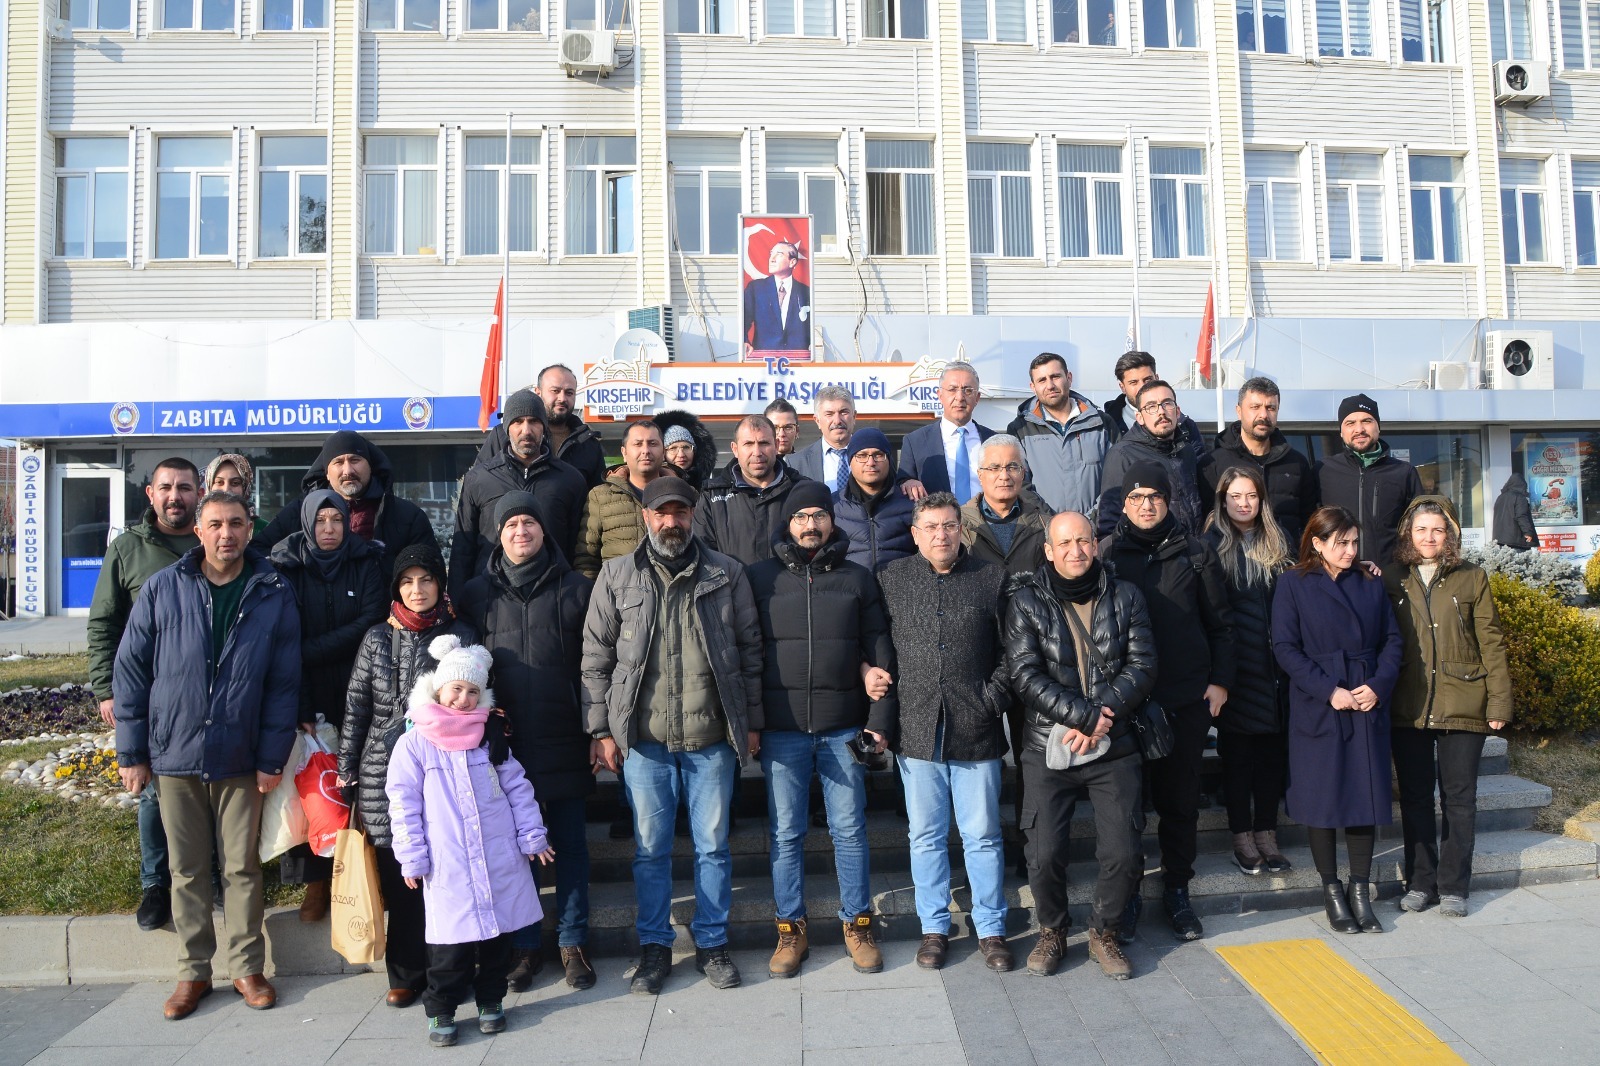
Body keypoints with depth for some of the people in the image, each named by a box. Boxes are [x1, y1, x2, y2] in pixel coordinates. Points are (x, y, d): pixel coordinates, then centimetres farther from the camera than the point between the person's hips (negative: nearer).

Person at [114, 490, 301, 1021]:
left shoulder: (274, 594, -3)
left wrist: (273, 757, -5)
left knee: (243, 867, 8)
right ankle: (193, 972, 26)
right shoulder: (162, 590, -2)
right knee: (187, 870, 11)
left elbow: (284, 683, -2)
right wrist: (131, 752, 0)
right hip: (174, 756, 1)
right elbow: (130, 671, 2)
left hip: (241, 759, -1)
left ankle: (247, 967, 23)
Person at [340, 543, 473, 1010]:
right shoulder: (377, 638, 8)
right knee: (398, 877, 5)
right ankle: (405, 974, 19)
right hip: (385, 773, 2)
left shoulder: (460, 635, 4)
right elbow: (356, 708, 10)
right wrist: (346, 770, 7)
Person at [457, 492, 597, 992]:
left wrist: (597, 732, -1)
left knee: (570, 845, 7)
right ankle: (525, 946, 22)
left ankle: (572, 943, 20)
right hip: (502, 741, 1)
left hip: (564, 743, -1)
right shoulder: (477, 594, 7)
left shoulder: (575, 589, 3)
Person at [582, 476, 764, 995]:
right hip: (644, 738, 0)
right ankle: (654, 946, 26)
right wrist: (602, 729, 0)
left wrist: (752, 722, 5)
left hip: (712, 738, 0)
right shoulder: (617, 575, 3)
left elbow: (750, 649, 7)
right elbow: (596, 656, 4)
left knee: (713, 845, 10)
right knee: (650, 848, 10)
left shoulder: (727, 573, 4)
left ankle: (712, 943, 26)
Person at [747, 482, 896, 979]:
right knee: (786, 834, 7)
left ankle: (857, 923, 23)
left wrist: (878, 719, -2)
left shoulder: (858, 578, 6)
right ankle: (791, 930, 21)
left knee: (850, 830, 7)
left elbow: (879, 652, 5)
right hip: (782, 728, 0)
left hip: (844, 727, 0)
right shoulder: (762, 578, 4)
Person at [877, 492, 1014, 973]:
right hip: (917, 730, 1)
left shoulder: (992, 578, 4)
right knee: (926, 836, 11)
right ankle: (934, 928, 26)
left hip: (976, 732, -1)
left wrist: (995, 695, -4)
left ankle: (991, 929, 24)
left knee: (983, 836, 8)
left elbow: (1010, 646, 7)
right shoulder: (891, 578, 5)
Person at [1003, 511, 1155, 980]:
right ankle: (1052, 933, 26)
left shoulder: (1125, 597, 5)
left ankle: (1104, 933, 28)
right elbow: (1025, 677, -10)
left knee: (1124, 854, 1)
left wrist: (1099, 721, -13)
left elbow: (1142, 666, -2)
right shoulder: (1025, 601, -3)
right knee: (1044, 854, -3)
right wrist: (1086, 715, -17)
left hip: (1114, 748, 2)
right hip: (1047, 748, -2)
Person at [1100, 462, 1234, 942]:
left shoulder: (1195, 551, 6)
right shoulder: (1105, 553, 2)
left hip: (1187, 700, 1)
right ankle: (1127, 895, 20)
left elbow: (1220, 623, 9)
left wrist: (1220, 681, 2)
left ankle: (1177, 891, 26)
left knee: (1180, 799, 11)